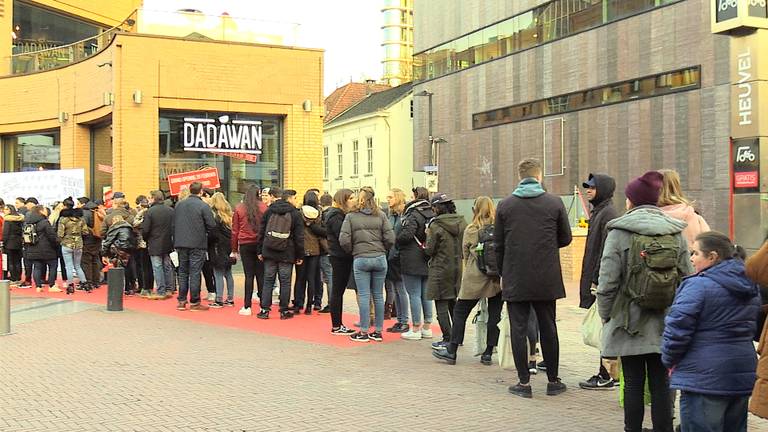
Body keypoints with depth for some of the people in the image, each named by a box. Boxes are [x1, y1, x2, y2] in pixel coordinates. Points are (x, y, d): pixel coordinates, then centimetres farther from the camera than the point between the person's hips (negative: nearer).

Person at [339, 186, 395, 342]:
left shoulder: (351, 216, -1)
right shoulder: (381, 215, 3)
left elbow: (344, 240, -7)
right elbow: (390, 238, -3)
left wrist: (352, 251, 11)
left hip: (360, 259, -2)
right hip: (380, 259, 2)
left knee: (364, 296, 1)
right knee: (378, 295, 8)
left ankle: (364, 332, 4)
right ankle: (378, 331, 13)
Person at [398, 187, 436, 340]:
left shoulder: (413, 215, -14)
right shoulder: (433, 215, 8)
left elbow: (406, 235, -22)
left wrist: (397, 242, -3)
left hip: (413, 262, -7)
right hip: (428, 261, 7)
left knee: (414, 294, -1)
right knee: (426, 294, 13)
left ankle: (415, 329, 3)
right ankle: (427, 328, 19)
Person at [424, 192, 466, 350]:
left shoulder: (435, 225, -14)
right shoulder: (462, 223, 2)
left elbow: (430, 250, -11)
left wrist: (428, 235, 5)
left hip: (441, 270, -6)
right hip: (458, 268, 6)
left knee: (442, 305, 2)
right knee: (454, 303, 18)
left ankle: (447, 339, 2)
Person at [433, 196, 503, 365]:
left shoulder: (470, 230, -3)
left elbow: (465, 255, 7)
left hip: (474, 280, -1)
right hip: (498, 279, 2)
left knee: (460, 312, 9)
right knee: (494, 315, 8)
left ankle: (451, 351, 11)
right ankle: (488, 353, 10)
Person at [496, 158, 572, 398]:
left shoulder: (505, 206, 0)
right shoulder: (554, 203, -2)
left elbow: (498, 244, 2)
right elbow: (565, 238, 5)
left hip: (515, 280, -1)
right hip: (547, 280, 1)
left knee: (518, 329, 4)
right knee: (548, 328, 11)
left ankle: (524, 382, 5)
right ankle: (553, 381, 17)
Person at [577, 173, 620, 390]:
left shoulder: (609, 214, -13)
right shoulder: (598, 212, 17)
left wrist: (596, 280, -19)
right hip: (595, 280, 10)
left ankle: (606, 377, 0)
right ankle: (606, 373, 18)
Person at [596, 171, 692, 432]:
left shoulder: (619, 232, -8)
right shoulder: (676, 233, 3)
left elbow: (608, 280, -9)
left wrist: (605, 315, 3)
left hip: (629, 322, -3)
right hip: (665, 323, 3)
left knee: (633, 383, 5)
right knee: (660, 383, 9)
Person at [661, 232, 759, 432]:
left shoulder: (698, 286, -15)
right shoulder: (752, 288, 11)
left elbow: (677, 330, -17)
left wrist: (670, 361, -1)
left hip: (704, 379, -8)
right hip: (743, 377, 8)